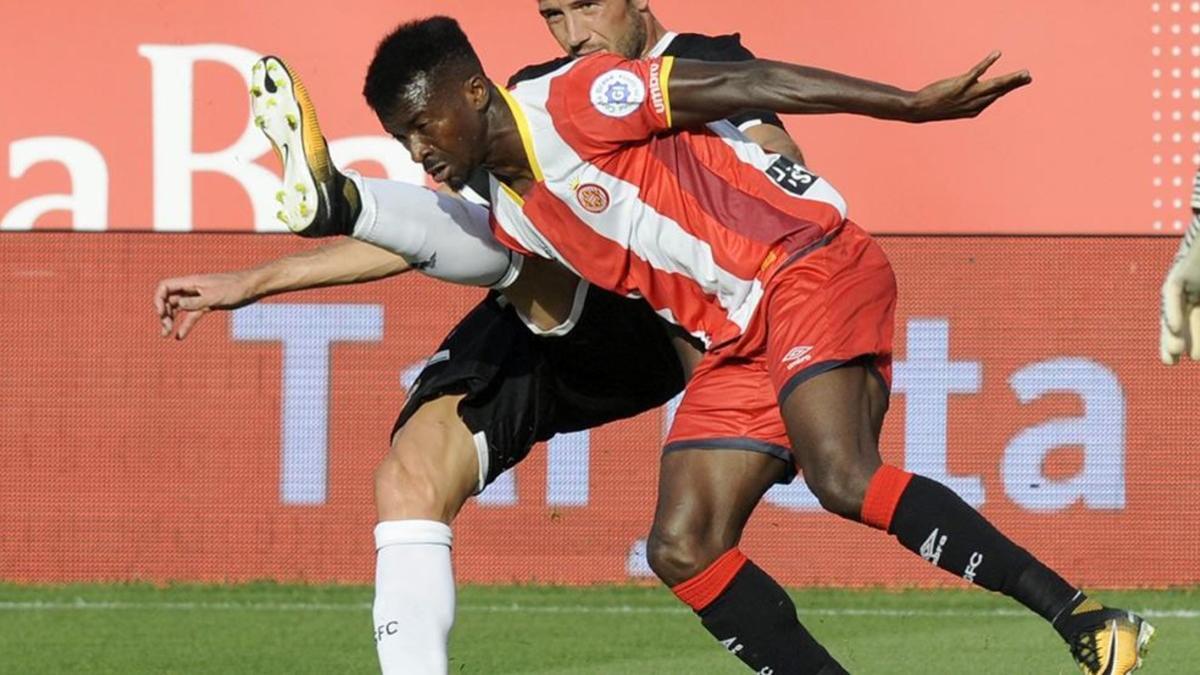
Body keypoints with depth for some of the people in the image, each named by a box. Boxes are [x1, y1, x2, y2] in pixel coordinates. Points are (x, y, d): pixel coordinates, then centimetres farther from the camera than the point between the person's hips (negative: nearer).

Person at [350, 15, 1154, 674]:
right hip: (737, 337, 9)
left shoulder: (571, 104, -12)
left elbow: (743, 84, -14)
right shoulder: (512, 219, 12)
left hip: (810, 265, -9)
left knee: (844, 479, -29)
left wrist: (913, 104, -17)